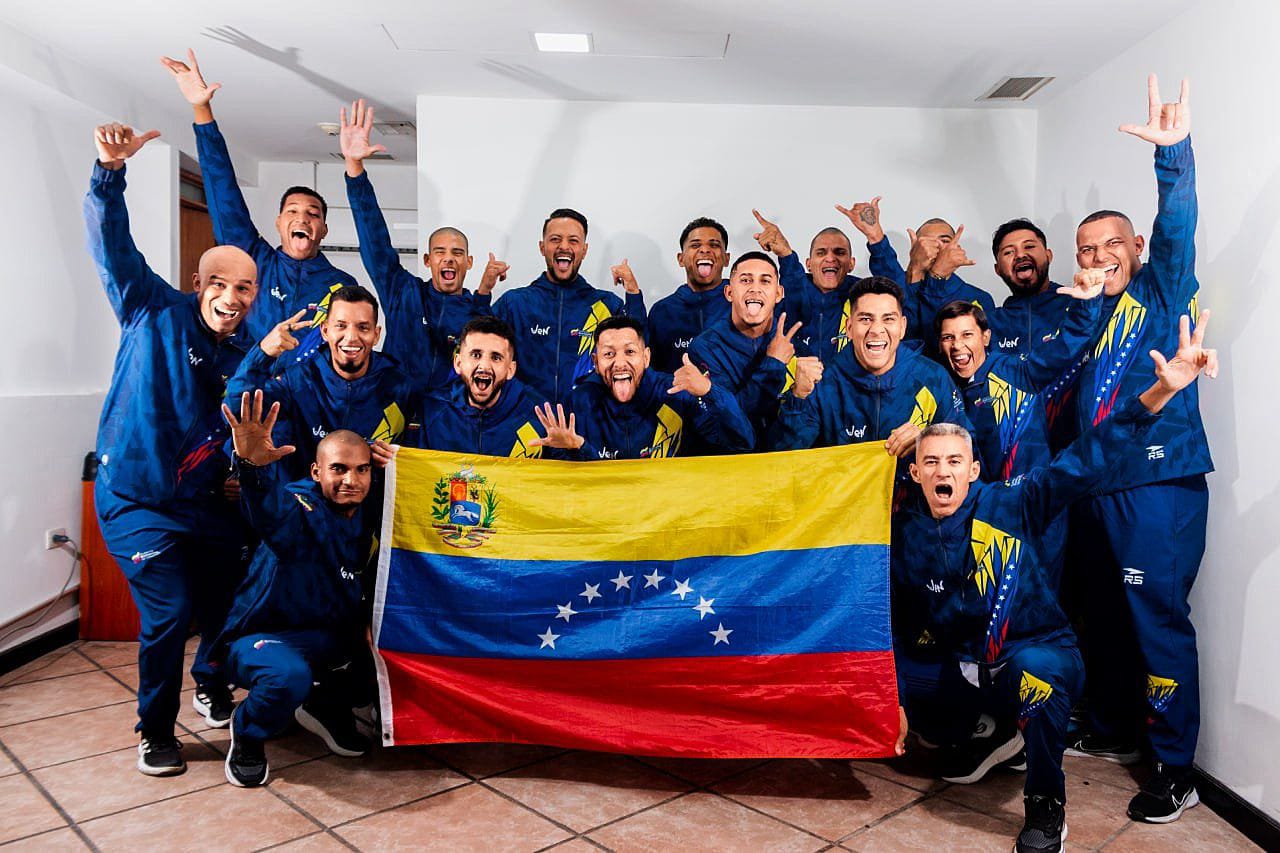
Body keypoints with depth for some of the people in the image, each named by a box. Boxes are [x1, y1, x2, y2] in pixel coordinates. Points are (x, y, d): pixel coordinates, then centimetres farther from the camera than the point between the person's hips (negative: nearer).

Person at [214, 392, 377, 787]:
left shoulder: (365, 518, 0)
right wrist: (250, 466, -65)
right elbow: (268, 511, -46)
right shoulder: (299, 509, -24)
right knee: (290, 675, -35)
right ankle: (247, 733, 0)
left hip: (328, 638, 7)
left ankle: (327, 705, 17)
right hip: (260, 636, -7)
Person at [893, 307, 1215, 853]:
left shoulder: (1010, 505, -14)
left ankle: (1046, 806, -10)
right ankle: (997, 733, 22)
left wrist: (1159, 393, -35)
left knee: (1034, 669, -38)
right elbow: (898, 624, 7)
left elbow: (1088, 460, -24)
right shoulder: (904, 533, -3)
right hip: (961, 669, 5)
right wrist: (893, 700, 4)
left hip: (1039, 652, -5)